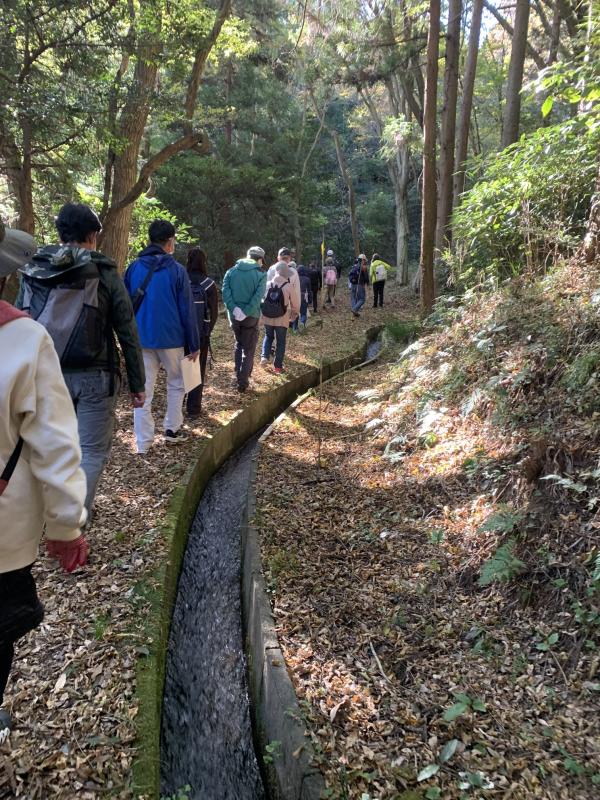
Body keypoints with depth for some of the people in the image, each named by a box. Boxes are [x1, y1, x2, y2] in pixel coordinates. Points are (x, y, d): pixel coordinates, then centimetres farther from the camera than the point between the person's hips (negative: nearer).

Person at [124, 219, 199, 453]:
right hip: (171, 338, -3)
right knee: (176, 383, 18)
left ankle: (143, 443, 6)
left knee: (142, 390, 5)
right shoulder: (176, 270, -7)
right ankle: (172, 430, 22)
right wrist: (194, 345, -1)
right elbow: (187, 310, -7)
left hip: (141, 339, 3)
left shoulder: (134, 268, 4)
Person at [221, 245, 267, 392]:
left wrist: (234, 308, -15)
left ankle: (238, 375, 25)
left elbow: (225, 291, -10)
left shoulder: (231, 271, 4)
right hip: (251, 316, -3)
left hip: (234, 315, 3)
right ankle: (243, 381, 5)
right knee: (249, 349, 7)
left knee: (239, 344, 23)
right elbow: (258, 296, -19)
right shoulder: (260, 274, -6)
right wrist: (246, 312, -20)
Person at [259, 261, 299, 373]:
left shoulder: (267, 284, -6)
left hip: (267, 318, 2)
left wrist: (260, 314, 17)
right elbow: (294, 305, -6)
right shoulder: (288, 286, -12)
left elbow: (261, 300, 2)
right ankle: (277, 366, 13)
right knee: (280, 342, 11)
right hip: (282, 319, -2)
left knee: (268, 336, 26)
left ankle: (265, 356, 8)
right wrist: (294, 314, 14)